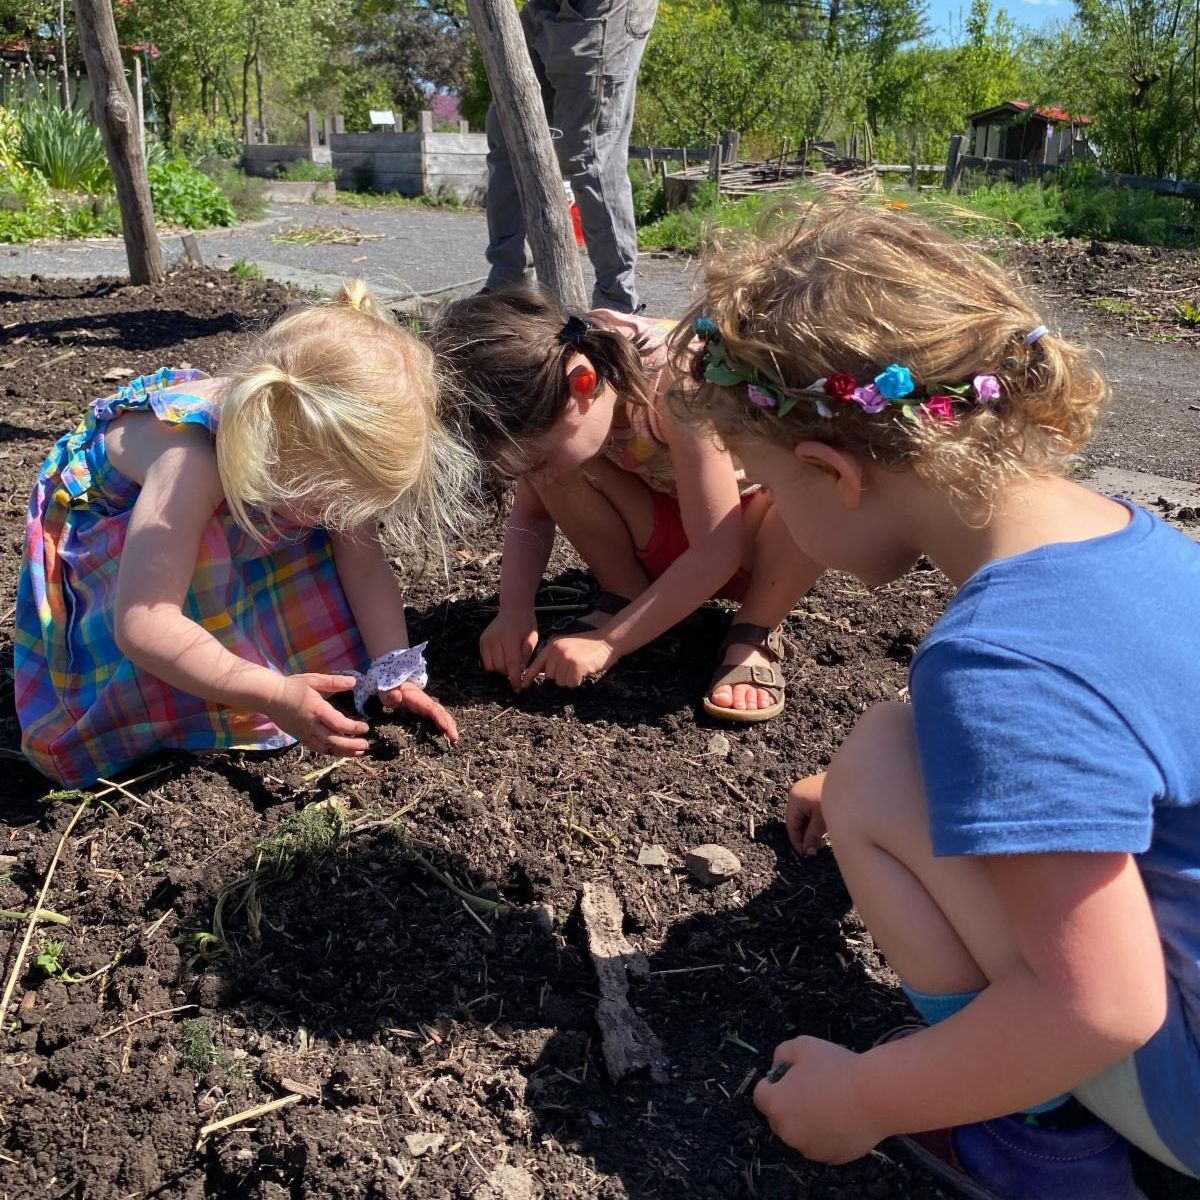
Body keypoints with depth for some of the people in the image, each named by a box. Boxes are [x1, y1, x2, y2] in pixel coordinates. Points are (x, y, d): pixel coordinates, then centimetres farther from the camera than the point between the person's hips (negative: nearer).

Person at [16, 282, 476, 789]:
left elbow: (366, 566, -17)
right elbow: (142, 627, -48)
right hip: (97, 523, -6)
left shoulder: (322, 450, -27)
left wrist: (396, 674, -25)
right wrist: (275, 694, -47)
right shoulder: (189, 462, -46)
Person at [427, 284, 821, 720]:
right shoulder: (553, 380, -18)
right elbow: (531, 512, -5)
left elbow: (716, 550, -33)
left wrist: (607, 642, -32)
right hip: (661, 533, 4)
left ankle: (752, 639, -15)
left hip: (751, 537, -4)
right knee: (562, 465, -22)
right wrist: (515, 609, -22)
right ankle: (623, 597, -2)